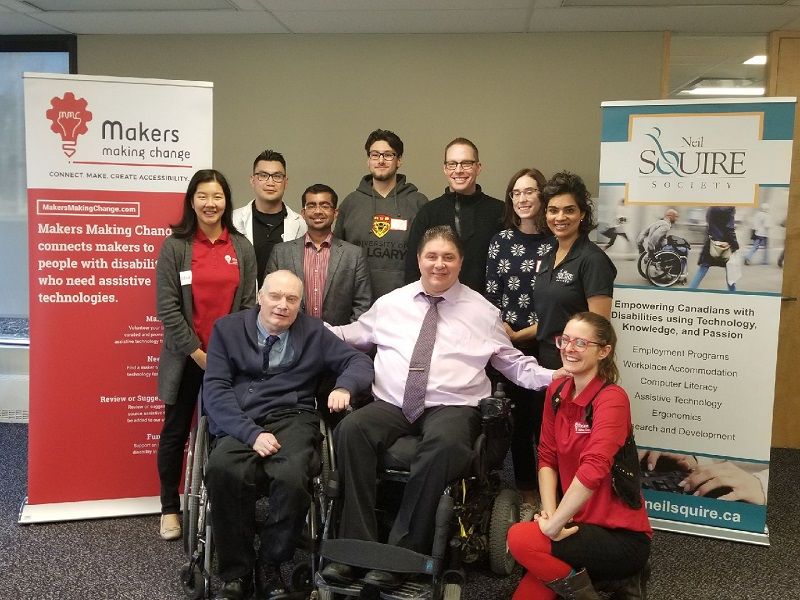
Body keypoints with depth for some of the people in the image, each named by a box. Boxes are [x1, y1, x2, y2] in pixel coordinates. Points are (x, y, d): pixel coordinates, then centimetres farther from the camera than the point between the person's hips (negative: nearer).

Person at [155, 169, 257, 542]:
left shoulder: (242, 247, 4)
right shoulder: (175, 246, -4)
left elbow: (248, 303, 4)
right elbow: (167, 307, -8)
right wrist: (196, 351, -11)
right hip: (185, 357, -2)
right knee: (176, 431, 9)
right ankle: (170, 507, 24)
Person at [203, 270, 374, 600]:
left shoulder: (313, 331, 16)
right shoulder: (227, 328, 11)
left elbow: (359, 361, 15)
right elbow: (215, 389, 1)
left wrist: (344, 387, -10)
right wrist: (251, 432, -15)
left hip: (290, 419, 1)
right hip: (238, 425, 0)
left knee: (291, 476, -33)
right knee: (222, 470, -34)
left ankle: (269, 567, -6)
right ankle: (236, 573, -12)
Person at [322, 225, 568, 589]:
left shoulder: (482, 310, 12)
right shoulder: (390, 303, 17)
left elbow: (514, 363, 14)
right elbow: (349, 337, 24)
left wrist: (555, 376, -2)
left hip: (451, 407, -2)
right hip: (391, 404, 2)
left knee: (445, 444, -38)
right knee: (351, 429, -30)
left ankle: (401, 554, -25)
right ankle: (356, 546, -22)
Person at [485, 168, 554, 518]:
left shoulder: (555, 243, -2)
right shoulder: (501, 240, 7)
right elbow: (490, 294, 5)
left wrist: (526, 332, -10)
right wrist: (503, 331, -8)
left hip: (545, 346, -2)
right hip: (507, 344, 3)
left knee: (544, 417, -1)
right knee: (518, 417, 9)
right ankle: (526, 493, 22)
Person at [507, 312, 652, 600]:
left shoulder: (612, 399, -19)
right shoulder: (557, 391, 4)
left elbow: (593, 470, -32)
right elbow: (547, 457, 5)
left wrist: (553, 525, -26)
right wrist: (550, 513, -10)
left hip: (622, 538, -7)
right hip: (580, 523, 7)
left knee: (521, 538, -24)